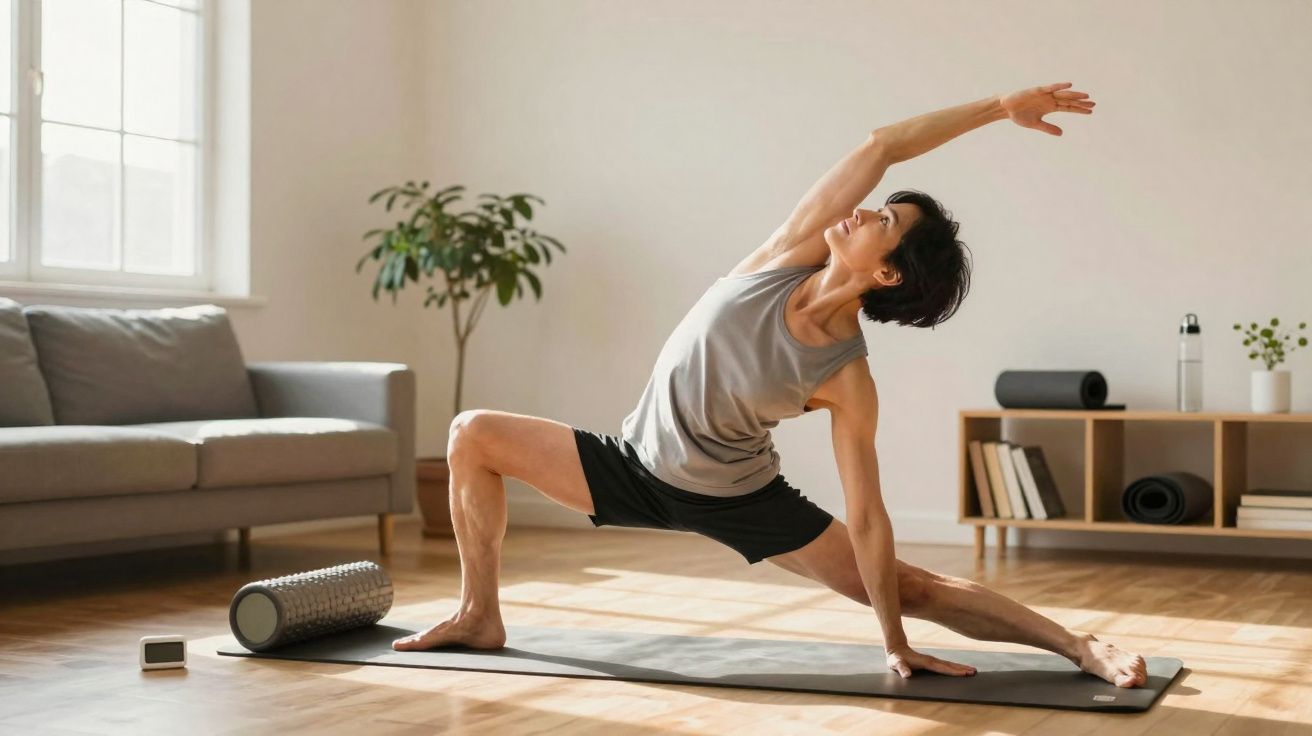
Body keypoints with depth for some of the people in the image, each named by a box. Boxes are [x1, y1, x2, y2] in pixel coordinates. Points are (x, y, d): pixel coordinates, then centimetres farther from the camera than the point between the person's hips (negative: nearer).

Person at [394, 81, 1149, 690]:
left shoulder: (848, 381, -26)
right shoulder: (793, 253, -18)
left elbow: (868, 518, -21)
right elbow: (879, 147, -22)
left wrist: (896, 644, -20)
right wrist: (999, 106, -17)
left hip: (737, 499, -4)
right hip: (639, 464, 4)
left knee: (911, 586, -10)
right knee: (473, 436, -5)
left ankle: (1080, 647, -2)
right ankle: (480, 616, 8)